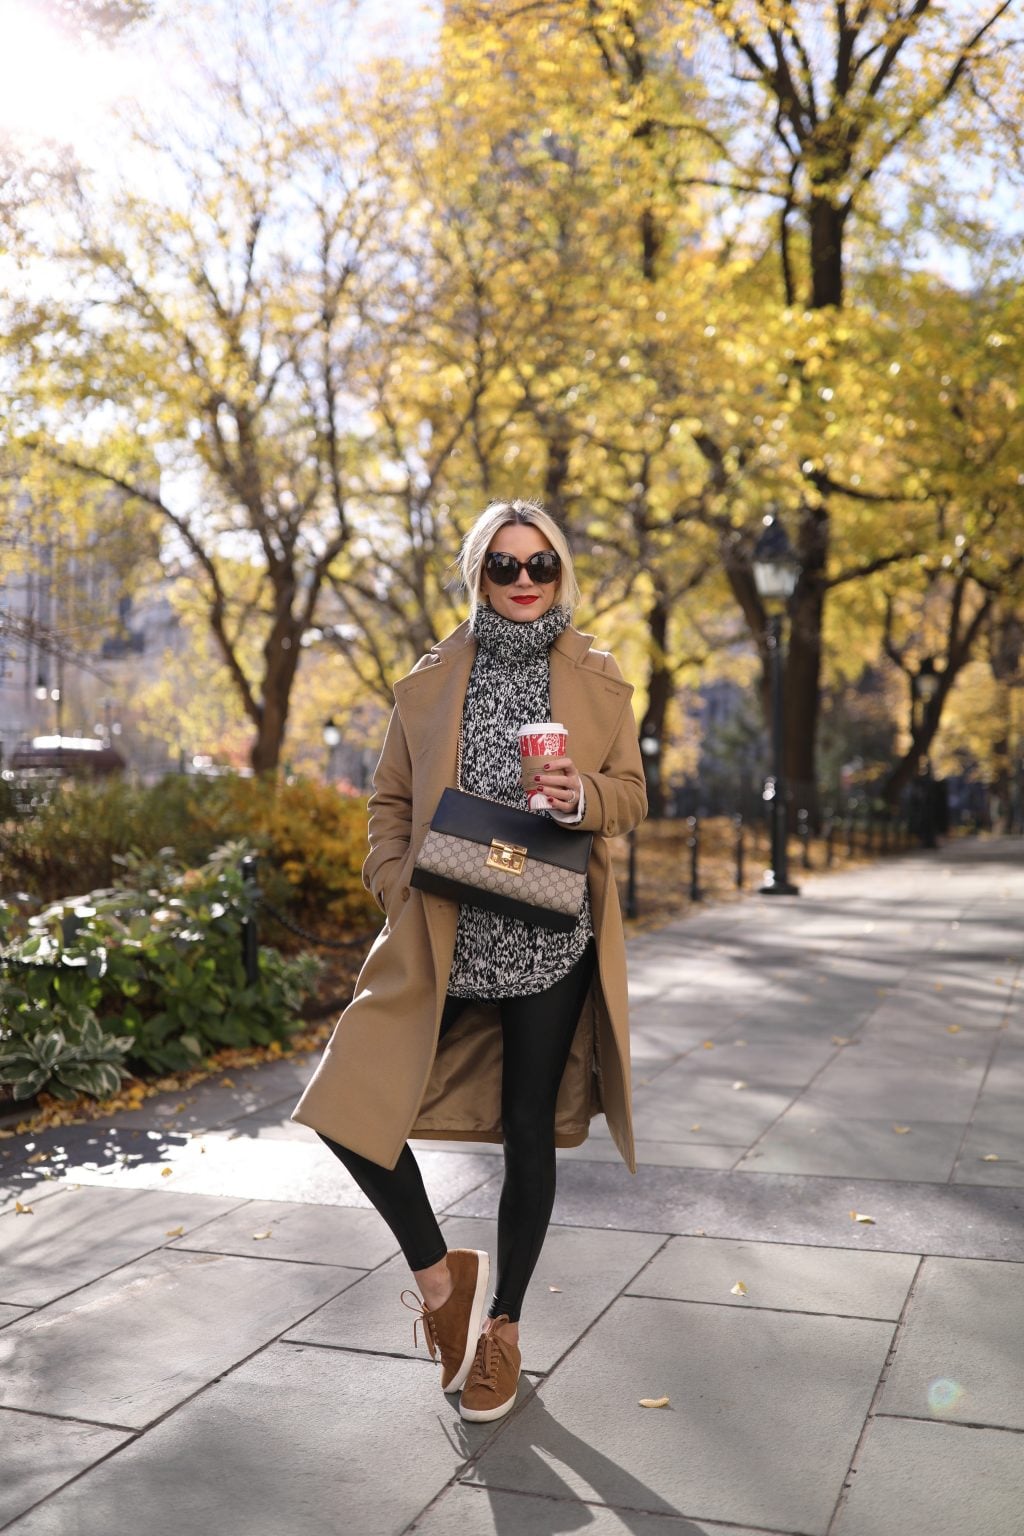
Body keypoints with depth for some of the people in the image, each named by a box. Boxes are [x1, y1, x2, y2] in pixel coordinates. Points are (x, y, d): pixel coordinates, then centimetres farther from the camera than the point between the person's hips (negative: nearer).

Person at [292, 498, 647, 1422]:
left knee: (529, 1131, 8)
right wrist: (399, 894, -6)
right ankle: (439, 1275, 16)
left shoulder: (597, 679, 4)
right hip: (442, 940, 1)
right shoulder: (432, 680, 6)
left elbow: (631, 798, 5)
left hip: (551, 940, -1)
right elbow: (390, 802, 9)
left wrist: (583, 797, -17)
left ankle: (503, 1324, 29)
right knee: (351, 1105, -8)